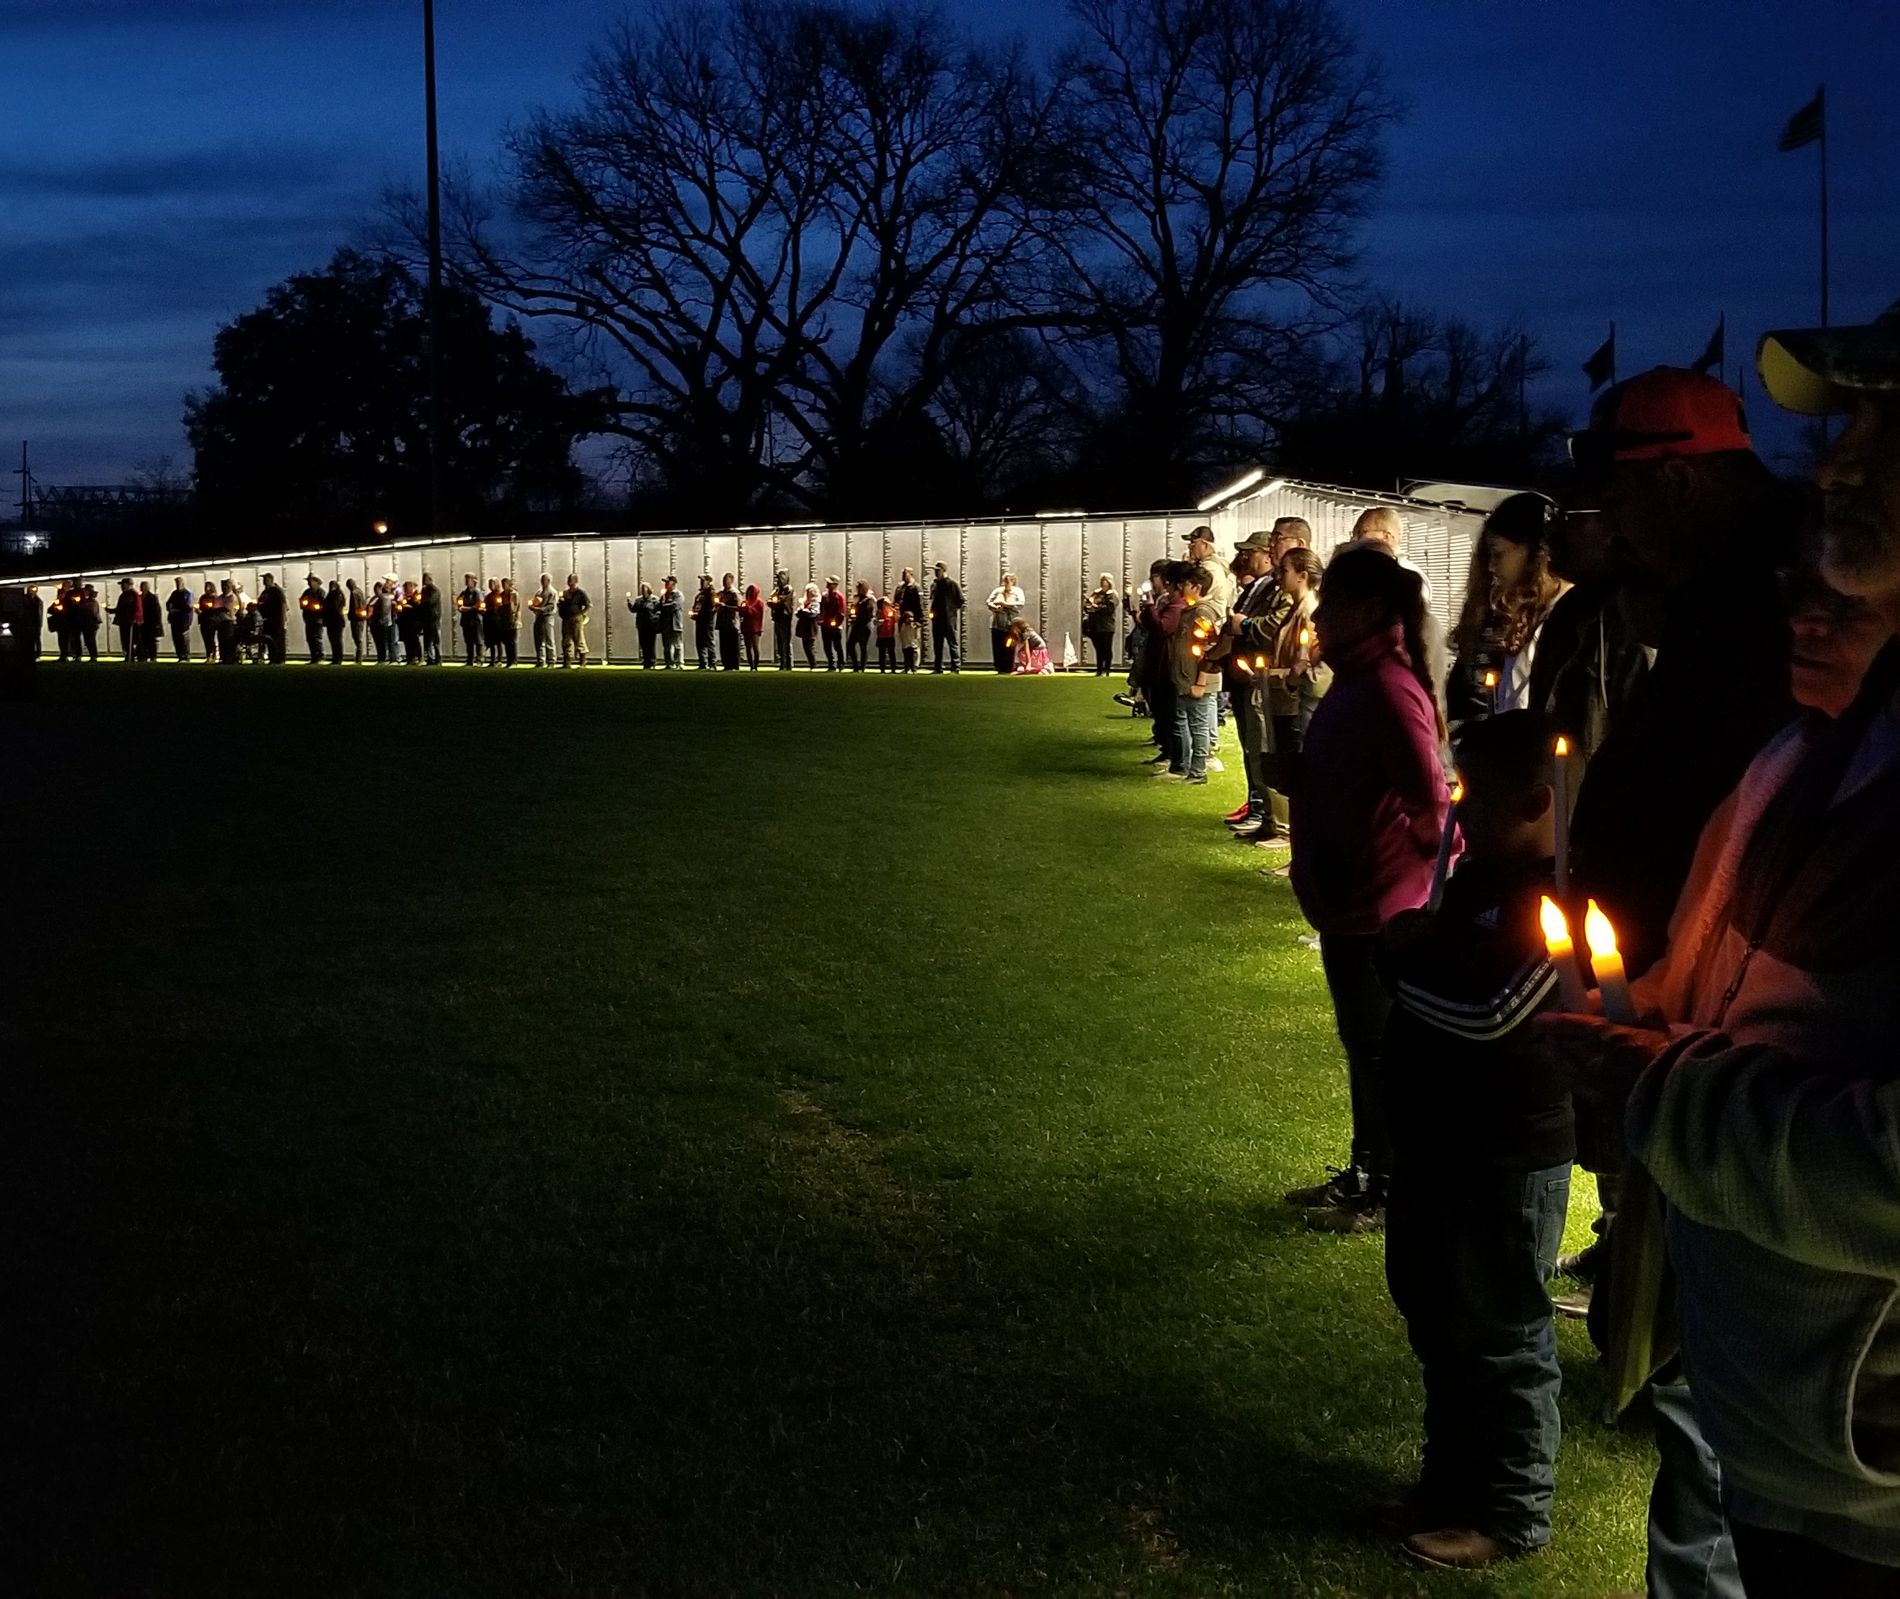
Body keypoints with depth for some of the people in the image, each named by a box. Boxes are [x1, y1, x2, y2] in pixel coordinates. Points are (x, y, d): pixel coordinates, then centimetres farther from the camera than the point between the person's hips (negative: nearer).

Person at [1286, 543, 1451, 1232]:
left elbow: (1430, 800, -25)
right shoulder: (1357, 679, 8)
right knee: (1363, 1045, 19)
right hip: (1348, 898, 9)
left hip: (1378, 904, -9)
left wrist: (1403, 860, -13)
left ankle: (1386, 1193, 18)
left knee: (1378, 1050, 4)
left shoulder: (1387, 687, -22)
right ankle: (1364, 1173, 32)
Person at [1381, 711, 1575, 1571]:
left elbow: (1487, 1013, -28)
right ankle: (1457, 1474, 40)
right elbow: (1429, 956, 13)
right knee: (1436, 1313, 22)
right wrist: (1401, 934, -7)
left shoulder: (1552, 904, -22)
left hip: (1506, 1159, -10)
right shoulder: (1480, 873, 7)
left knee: (1499, 1334, 6)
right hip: (1439, 1137, 10)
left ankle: (1510, 1511, 23)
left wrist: (1401, 956, -16)